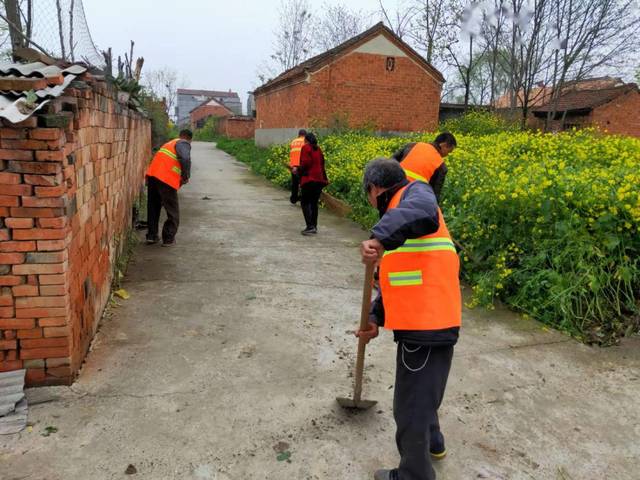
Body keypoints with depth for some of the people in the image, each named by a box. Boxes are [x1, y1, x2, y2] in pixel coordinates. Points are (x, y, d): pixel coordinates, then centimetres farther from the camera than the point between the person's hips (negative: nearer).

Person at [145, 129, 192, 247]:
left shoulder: (170, 143, 29)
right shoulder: (184, 144, 2)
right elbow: (185, 159, -18)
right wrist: (186, 177, -7)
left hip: (152, 175, 8)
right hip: (166, 179, -8)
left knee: (153, 208, 20)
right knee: (173, 212, 5)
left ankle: (151, 236, 24)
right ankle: (169, 239, 8)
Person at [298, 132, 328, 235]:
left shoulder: (306, 148, -4)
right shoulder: (318, 149, 15)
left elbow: (305, 163, -15)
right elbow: (322, 164, 16)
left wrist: (301, 172, 0)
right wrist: (325, 179, 19)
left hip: (309, 179, -7)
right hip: (319, 179, 7)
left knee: (305, 203, -2)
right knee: (314, 203, 14)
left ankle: (310, 227, -13)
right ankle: (314, 227, 15)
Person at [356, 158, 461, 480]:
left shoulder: (415, 192, -5)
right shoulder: (397, 212, 23)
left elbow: (423, 213, -33)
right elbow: (396, 279, 22)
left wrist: (380, 237, -45)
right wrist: (375, 318, 12)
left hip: (426, 326, -10)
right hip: (427, 323, 10)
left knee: (411, 406, 5)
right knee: (419, 393, 31)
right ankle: (431, 443, 54)